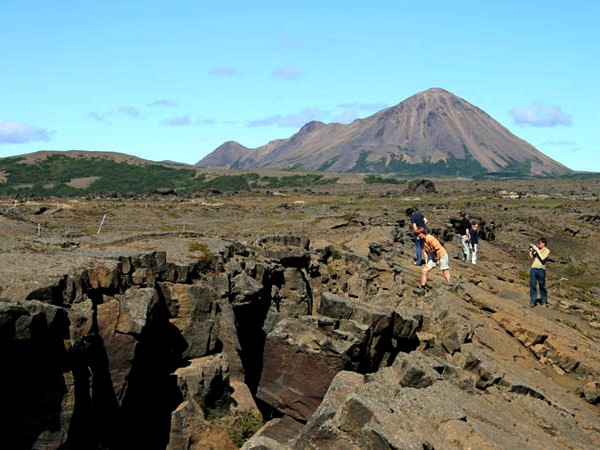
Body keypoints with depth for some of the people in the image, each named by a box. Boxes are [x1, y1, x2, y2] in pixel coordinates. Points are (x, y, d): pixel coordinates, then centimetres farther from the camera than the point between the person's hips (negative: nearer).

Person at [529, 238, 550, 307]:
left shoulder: (547, 250, 0)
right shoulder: (537, 249, 14)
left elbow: (542, 258, -16)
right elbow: (531, 257, 15)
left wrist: (536, 249, -12)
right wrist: (530, 250, 2)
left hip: (541, 269, -4)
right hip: (533, 268, 4)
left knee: (542, 285, 2)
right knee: (533, 285, -1)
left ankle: (544, 301, 13)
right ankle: (532, 301, 1)